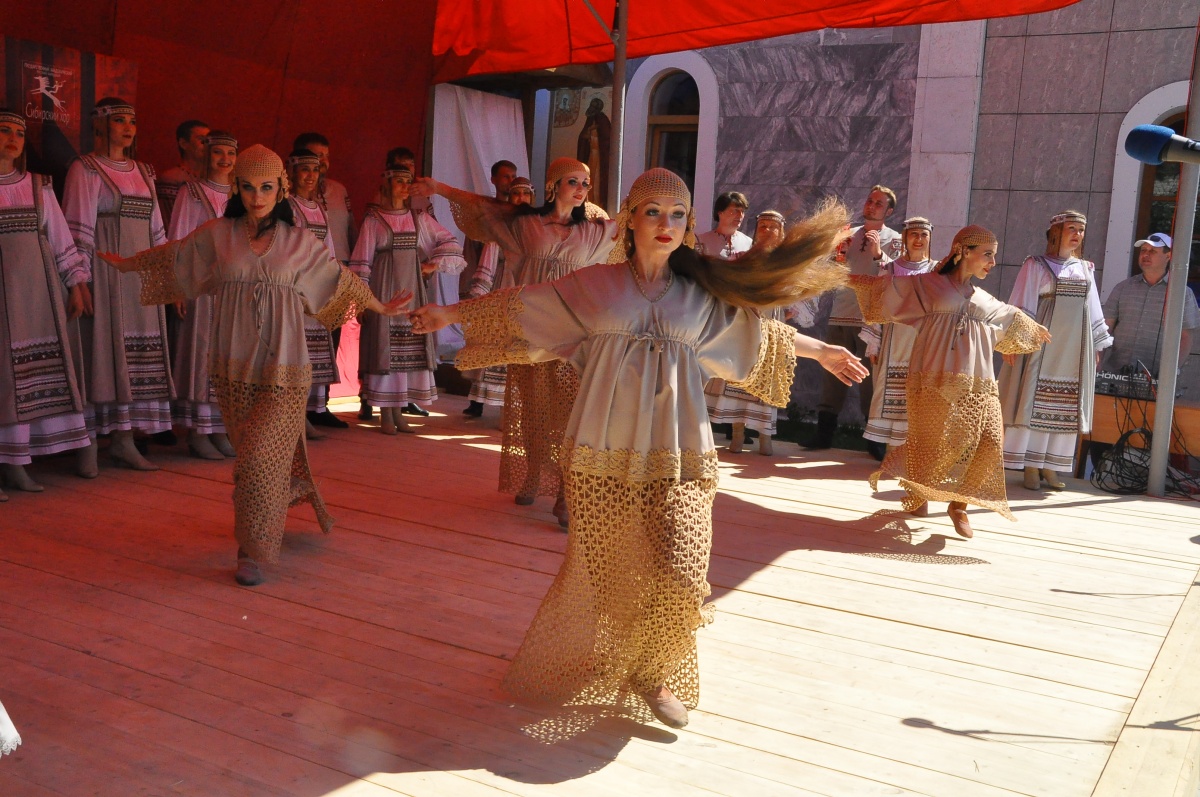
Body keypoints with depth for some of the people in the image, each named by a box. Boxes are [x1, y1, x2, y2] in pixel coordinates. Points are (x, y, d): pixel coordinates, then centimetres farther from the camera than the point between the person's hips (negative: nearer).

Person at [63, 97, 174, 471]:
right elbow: (79, 229, -7)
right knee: (106, 348, -5)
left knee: (136, 356, 2)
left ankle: (124, 437, 5)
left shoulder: (142, 171, 17)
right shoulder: (85, 169, 0)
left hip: (141, 275, 6)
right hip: (106, 272, -6)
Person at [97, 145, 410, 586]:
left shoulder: (299, 242, 4)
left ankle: (254, 551, 2)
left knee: (263, 454, -10)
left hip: (282, 369, -2)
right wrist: (124, 264, 31)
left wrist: (379, 307, 24)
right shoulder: (217, 234, 5)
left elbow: (339, 280, 16)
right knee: (251, 455, 8)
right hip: (233, 368, 2)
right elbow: (172, 256, 20)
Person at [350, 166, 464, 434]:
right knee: (384, 347, -3)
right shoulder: (373, 219, 0)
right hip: (384, 288, -4)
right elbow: (362, 261, -2)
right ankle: (385, 415, 2)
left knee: (409, 349, 3)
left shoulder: (419, 218, 10)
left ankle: (398, 413, 11)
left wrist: (435, 263, 4)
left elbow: (450, 241, 16)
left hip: (413, 288, 4)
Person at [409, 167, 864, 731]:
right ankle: (569, 665, 31)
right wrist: (452, 313, 13)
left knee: (680, 576, -10)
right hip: (604, 454, -1)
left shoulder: (702, 296, 10)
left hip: (677, 457, 1)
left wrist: (820, 350, 29)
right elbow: (524, 305, 11)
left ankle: (651, 672, 17)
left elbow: (757, 331, 23)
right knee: (603, 572, 5)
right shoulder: (595, 285, 5)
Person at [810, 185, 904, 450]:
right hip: (841, 315, 4)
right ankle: (824, 433, 9)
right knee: (832, 372, 2)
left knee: (870, 378, -1)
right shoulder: (848, 235, 15)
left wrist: (878, 254, -20)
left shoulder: (894, 240, 4)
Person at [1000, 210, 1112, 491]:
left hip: (1074, 349, 5)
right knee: (1034, 402, -4)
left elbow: (1093, 309, 19)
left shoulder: (1086, 269, 15)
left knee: (1064, 408, 3)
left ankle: (1049, 466, 10)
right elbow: (1022, 305, -4)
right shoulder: (1036, 265, 1)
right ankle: (1031, 467, 1)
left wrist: (1097, 345, 17)